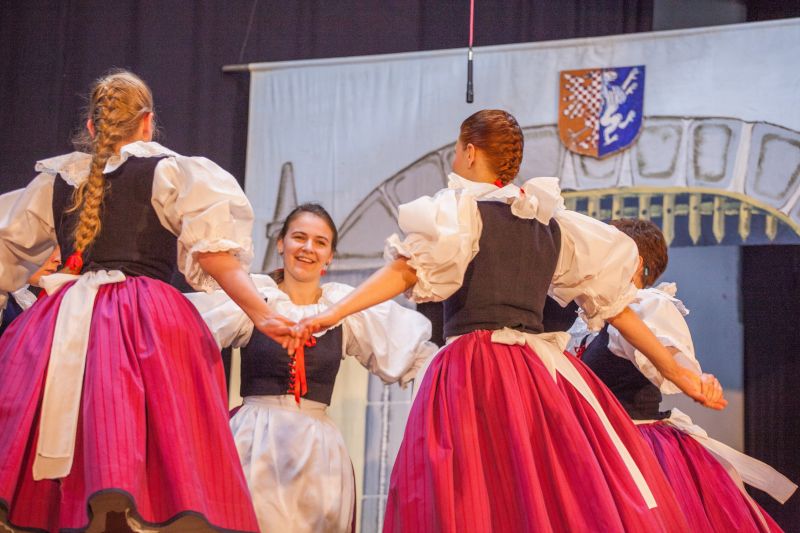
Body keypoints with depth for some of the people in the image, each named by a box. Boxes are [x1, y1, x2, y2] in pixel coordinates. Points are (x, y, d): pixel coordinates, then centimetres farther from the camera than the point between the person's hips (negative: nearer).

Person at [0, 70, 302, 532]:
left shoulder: (54, 179, 20)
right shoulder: (170, 171, 7)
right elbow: (211, 250, -5)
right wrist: (262, 315, -6)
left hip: (66, 321, 4)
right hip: (149, 320, -4)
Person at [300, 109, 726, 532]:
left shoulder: (460, 207, 3)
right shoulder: (552, 223, 19)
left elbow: (408, 270, -14)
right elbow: (611, 301, 20)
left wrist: (331, 315, -20)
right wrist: (679, 374, 24)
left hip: (474, 371, -5)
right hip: (544, 374, 5)